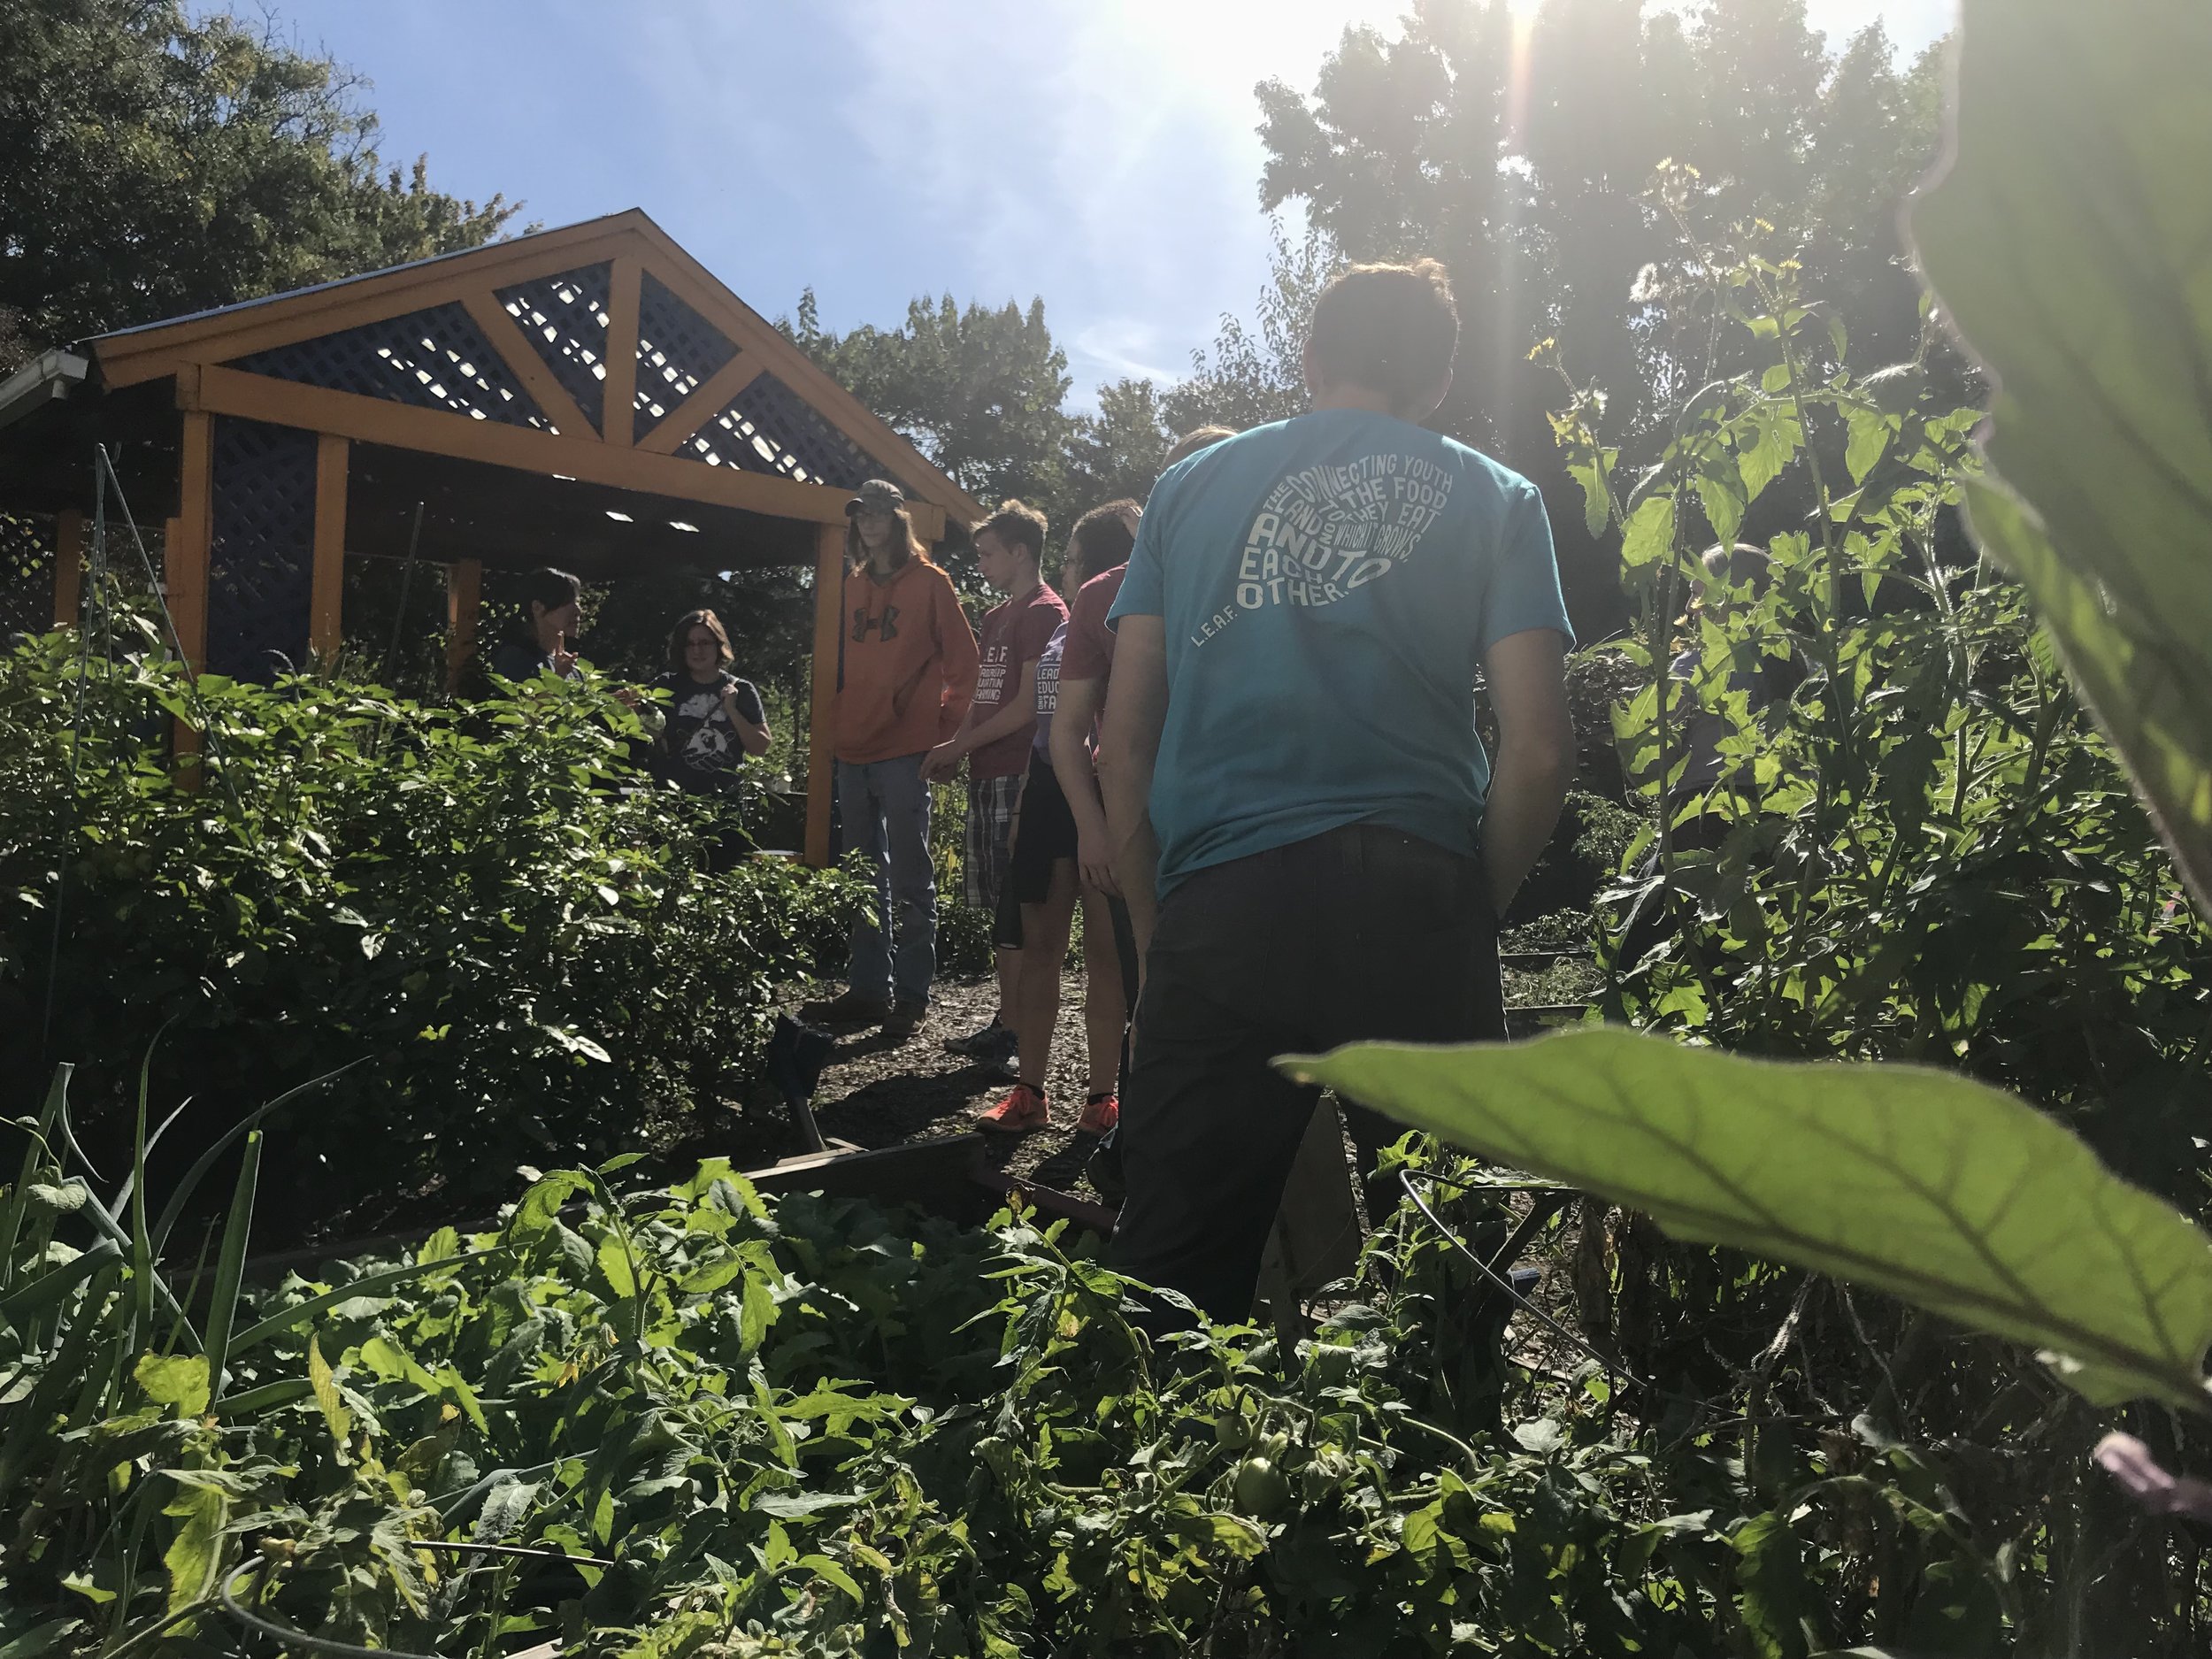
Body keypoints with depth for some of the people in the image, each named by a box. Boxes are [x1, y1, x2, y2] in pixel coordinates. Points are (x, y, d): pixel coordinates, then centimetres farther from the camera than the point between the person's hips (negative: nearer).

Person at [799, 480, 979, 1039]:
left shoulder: (930, 583, 0)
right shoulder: (853, 588, 16)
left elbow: (962, 662, -2)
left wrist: (946, 729, -6)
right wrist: (839, 721, 12)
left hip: (905, 752, -6)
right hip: (854, 752, 6)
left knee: (909, 879, -3)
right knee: (864, 878, 10)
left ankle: (912, 996, 2)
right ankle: (869, 989, 18)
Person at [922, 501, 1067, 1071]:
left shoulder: (1045, 612, -7)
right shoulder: (995, 617, 21)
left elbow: (1027, 707, -13)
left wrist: (961, 745, -9)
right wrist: (955, 752, 8)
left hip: (1015, 776, -9)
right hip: (986, 774, 9)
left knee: (1012, 904, -6)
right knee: (999, 902, 11)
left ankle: (1012, 1030, -2)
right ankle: (1007, 1018, 17)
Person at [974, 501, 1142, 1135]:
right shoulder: (1060, 629, 15)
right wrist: (1025, 801, 17)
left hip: (1099, 795, -7)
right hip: (1049, 792, 7)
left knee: (1103, 952, 1)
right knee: (1039, 945, 8)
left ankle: (1104, 1095, 11)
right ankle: (1030, 1090, 16)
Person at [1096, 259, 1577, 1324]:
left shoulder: (1190, 486, 15)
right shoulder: (1495, 499, 12)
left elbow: (1123, 740, 9)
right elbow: (1538, 747, 2)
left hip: (1223, 913, 1)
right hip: (1418, 903, 0)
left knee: (1176, 1281, 3)